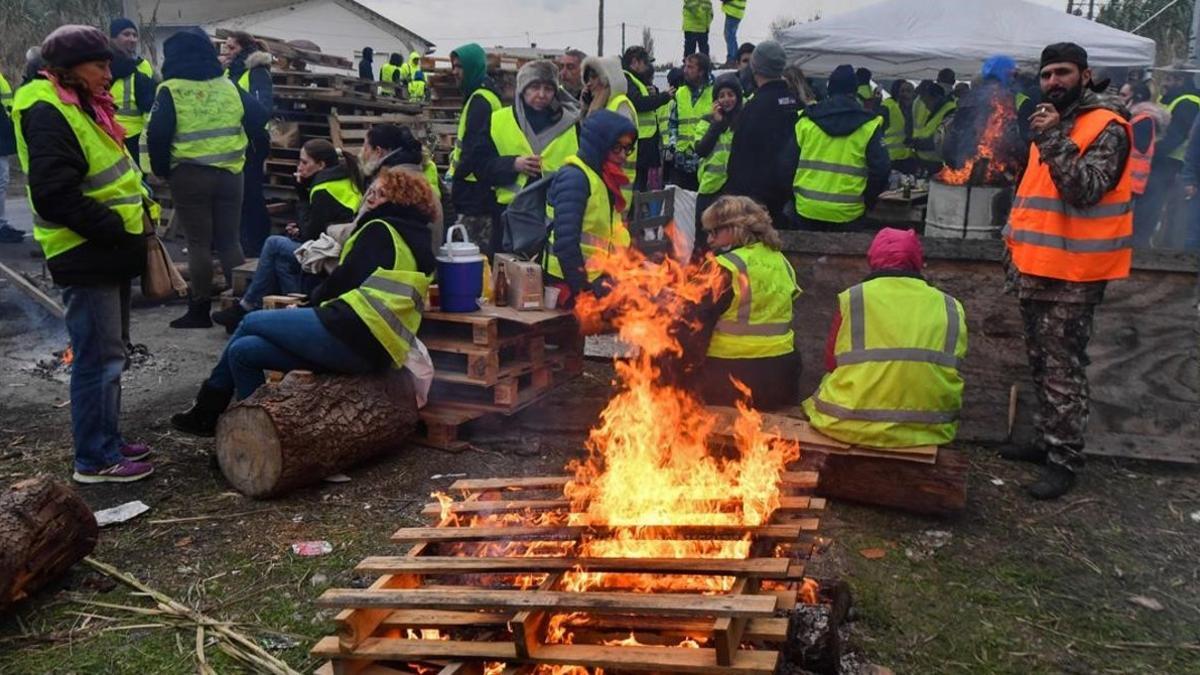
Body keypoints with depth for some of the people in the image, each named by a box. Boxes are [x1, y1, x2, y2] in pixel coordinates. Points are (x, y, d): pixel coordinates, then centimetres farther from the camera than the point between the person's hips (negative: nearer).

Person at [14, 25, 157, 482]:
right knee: (99, 358, -5)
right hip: (85, 256, -10)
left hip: (105, 252, 10)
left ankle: (106, 440, 27)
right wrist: (116, 232, -22)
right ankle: (95, 459, 5)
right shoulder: (48, 115, -15)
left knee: (107, 354, 16)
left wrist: (130, 230, 11)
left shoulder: (83, 106, 16)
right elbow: (56, 194, -25)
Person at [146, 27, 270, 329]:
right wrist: (256, 155, 18)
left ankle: (200, 309, 5)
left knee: (198, 243, 2)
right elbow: (258, 120, 8)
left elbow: (156, 135, -10)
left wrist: (161, 169, 4)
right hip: (230, 173, 4)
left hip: (189, 175, -4)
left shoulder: (171, 90, -5)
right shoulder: (229, 86, 9)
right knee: (229, 240, 11)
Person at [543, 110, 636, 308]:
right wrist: (582, 288, -22)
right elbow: (565, 240, -22)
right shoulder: (575, 178, -15)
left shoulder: (605, 178, 14)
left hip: (596, 278, 9)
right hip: (571, 281, -9)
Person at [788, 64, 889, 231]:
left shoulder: (806, 121, 2)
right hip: (846, 214, -2)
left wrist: (793, 197, 17)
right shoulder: (869, 126, -3)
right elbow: (881, 169, -5)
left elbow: (790, 162, 4)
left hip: (807, 209, 2)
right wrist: (867, 201, 11)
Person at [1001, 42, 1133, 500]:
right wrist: (1017, 248, 20)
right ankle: (1046, 440, 27)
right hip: (1035, 268, 8)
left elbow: (1085, 190, -24)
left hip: (1073, 274, -8)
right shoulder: (1051, 123, 16)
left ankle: (1065, 459, 4)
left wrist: (1054, 140, -28)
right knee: (1041, 363, 16)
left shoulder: (1106, 127, -10)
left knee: (1063, 368, -4)